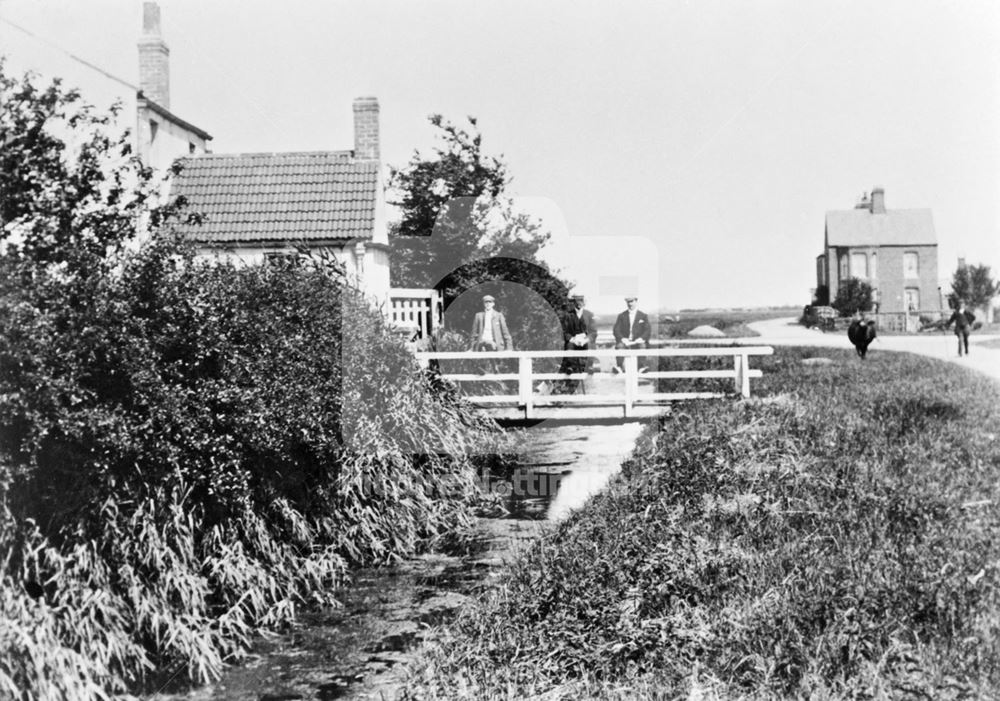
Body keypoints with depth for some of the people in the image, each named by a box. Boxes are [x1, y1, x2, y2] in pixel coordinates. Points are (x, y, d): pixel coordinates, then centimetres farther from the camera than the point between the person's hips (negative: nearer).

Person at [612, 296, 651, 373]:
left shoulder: (643, 316, 13)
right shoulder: (621, 316, 15)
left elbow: (648, 330, 3)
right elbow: (616, 330, 4)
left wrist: (640, 339, -17)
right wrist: (623, 339, -15)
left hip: (638, 341, -1)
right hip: (625, 341, 1)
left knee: (643, 346, -35)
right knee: (619, 346, -33)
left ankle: (642, 367, -41)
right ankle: (619, 367, -42)